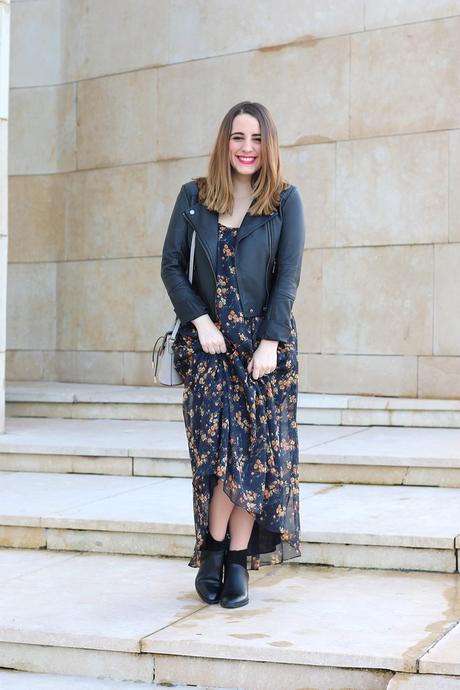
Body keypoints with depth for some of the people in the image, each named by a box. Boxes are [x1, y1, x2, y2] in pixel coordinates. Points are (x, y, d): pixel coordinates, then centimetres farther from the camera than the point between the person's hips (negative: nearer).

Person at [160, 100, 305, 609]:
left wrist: (270, 342, -10)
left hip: (264, 342, 0)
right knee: (220, 444, -10)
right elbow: (171, 265, 5)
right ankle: (214, 550, 8)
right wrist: (200, 321, -8)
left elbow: (288, 275, -2)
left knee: (257, 449, -1)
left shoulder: (286, 200, 3)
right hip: (207, 342, 0)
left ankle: (237, 559, 8)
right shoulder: (194, 196, 6)